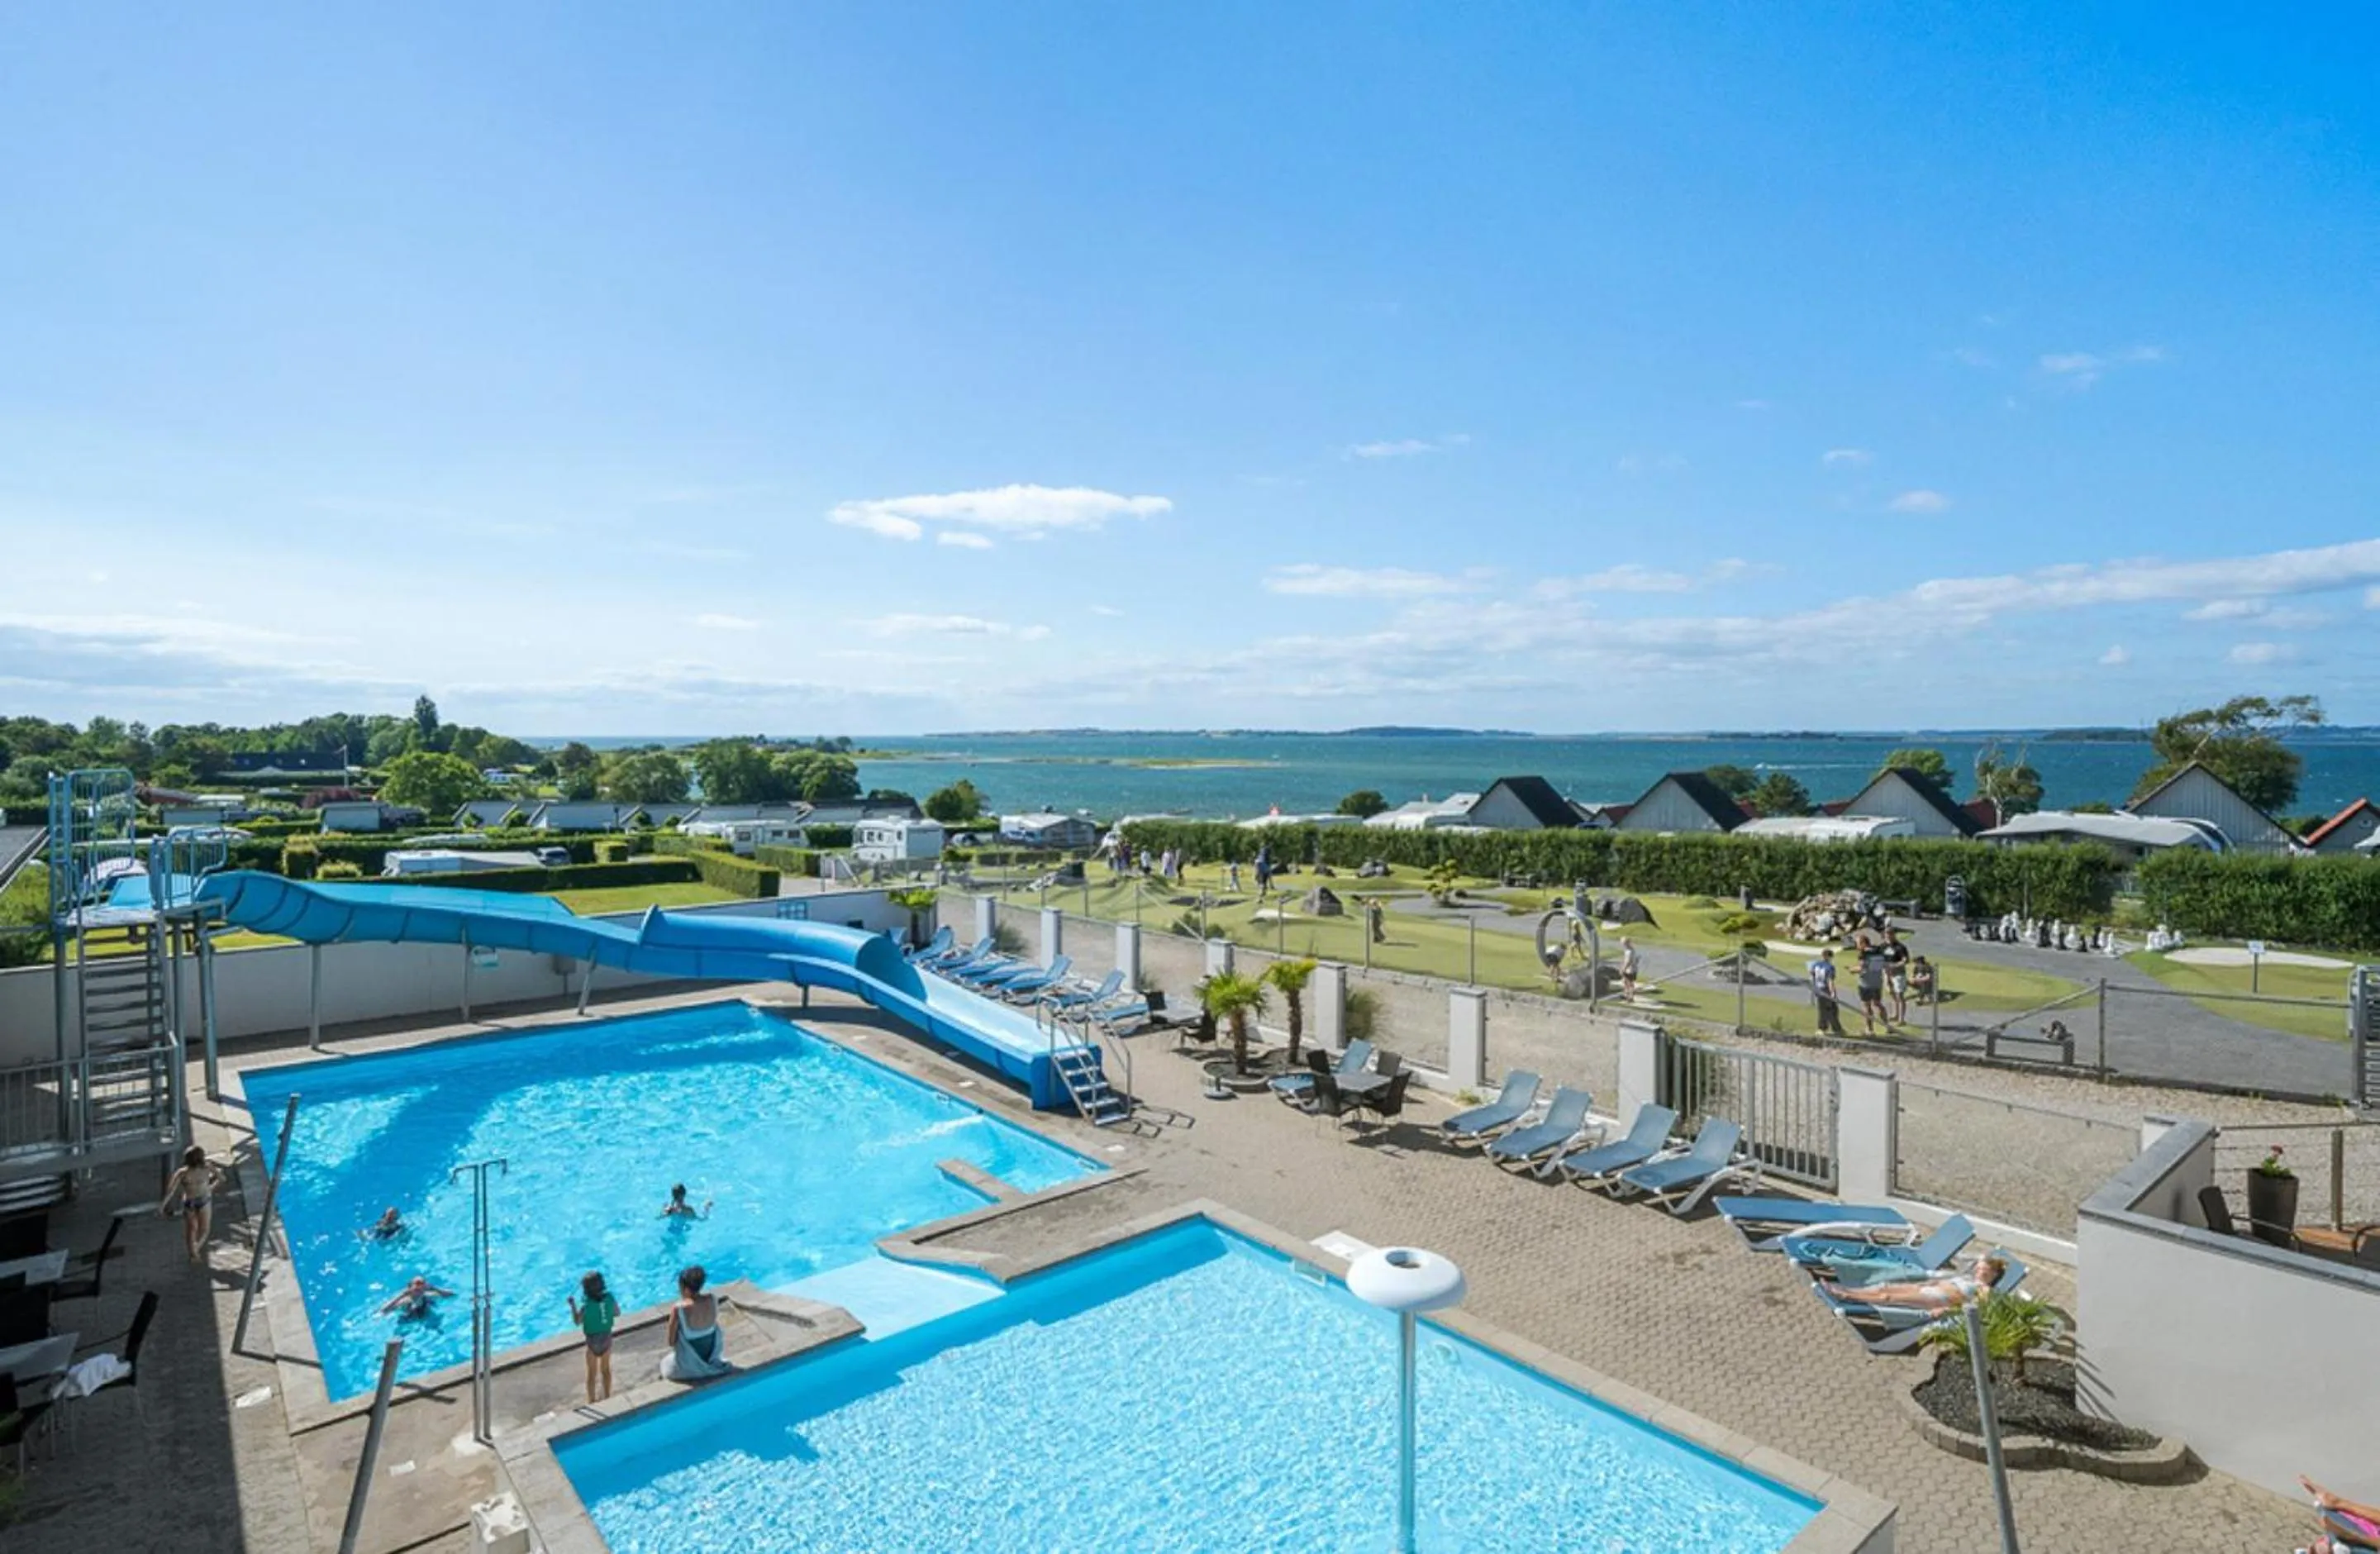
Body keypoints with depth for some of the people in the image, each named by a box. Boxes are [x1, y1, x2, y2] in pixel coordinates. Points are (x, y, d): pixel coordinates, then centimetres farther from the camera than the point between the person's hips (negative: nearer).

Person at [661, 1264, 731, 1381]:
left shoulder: (678, 1309, -26)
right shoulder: (712, 1300, -13)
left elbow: (671, 1341, -15)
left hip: (691, 1362, -4)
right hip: (712, 1353, 4)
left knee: (666, 1362, 27)